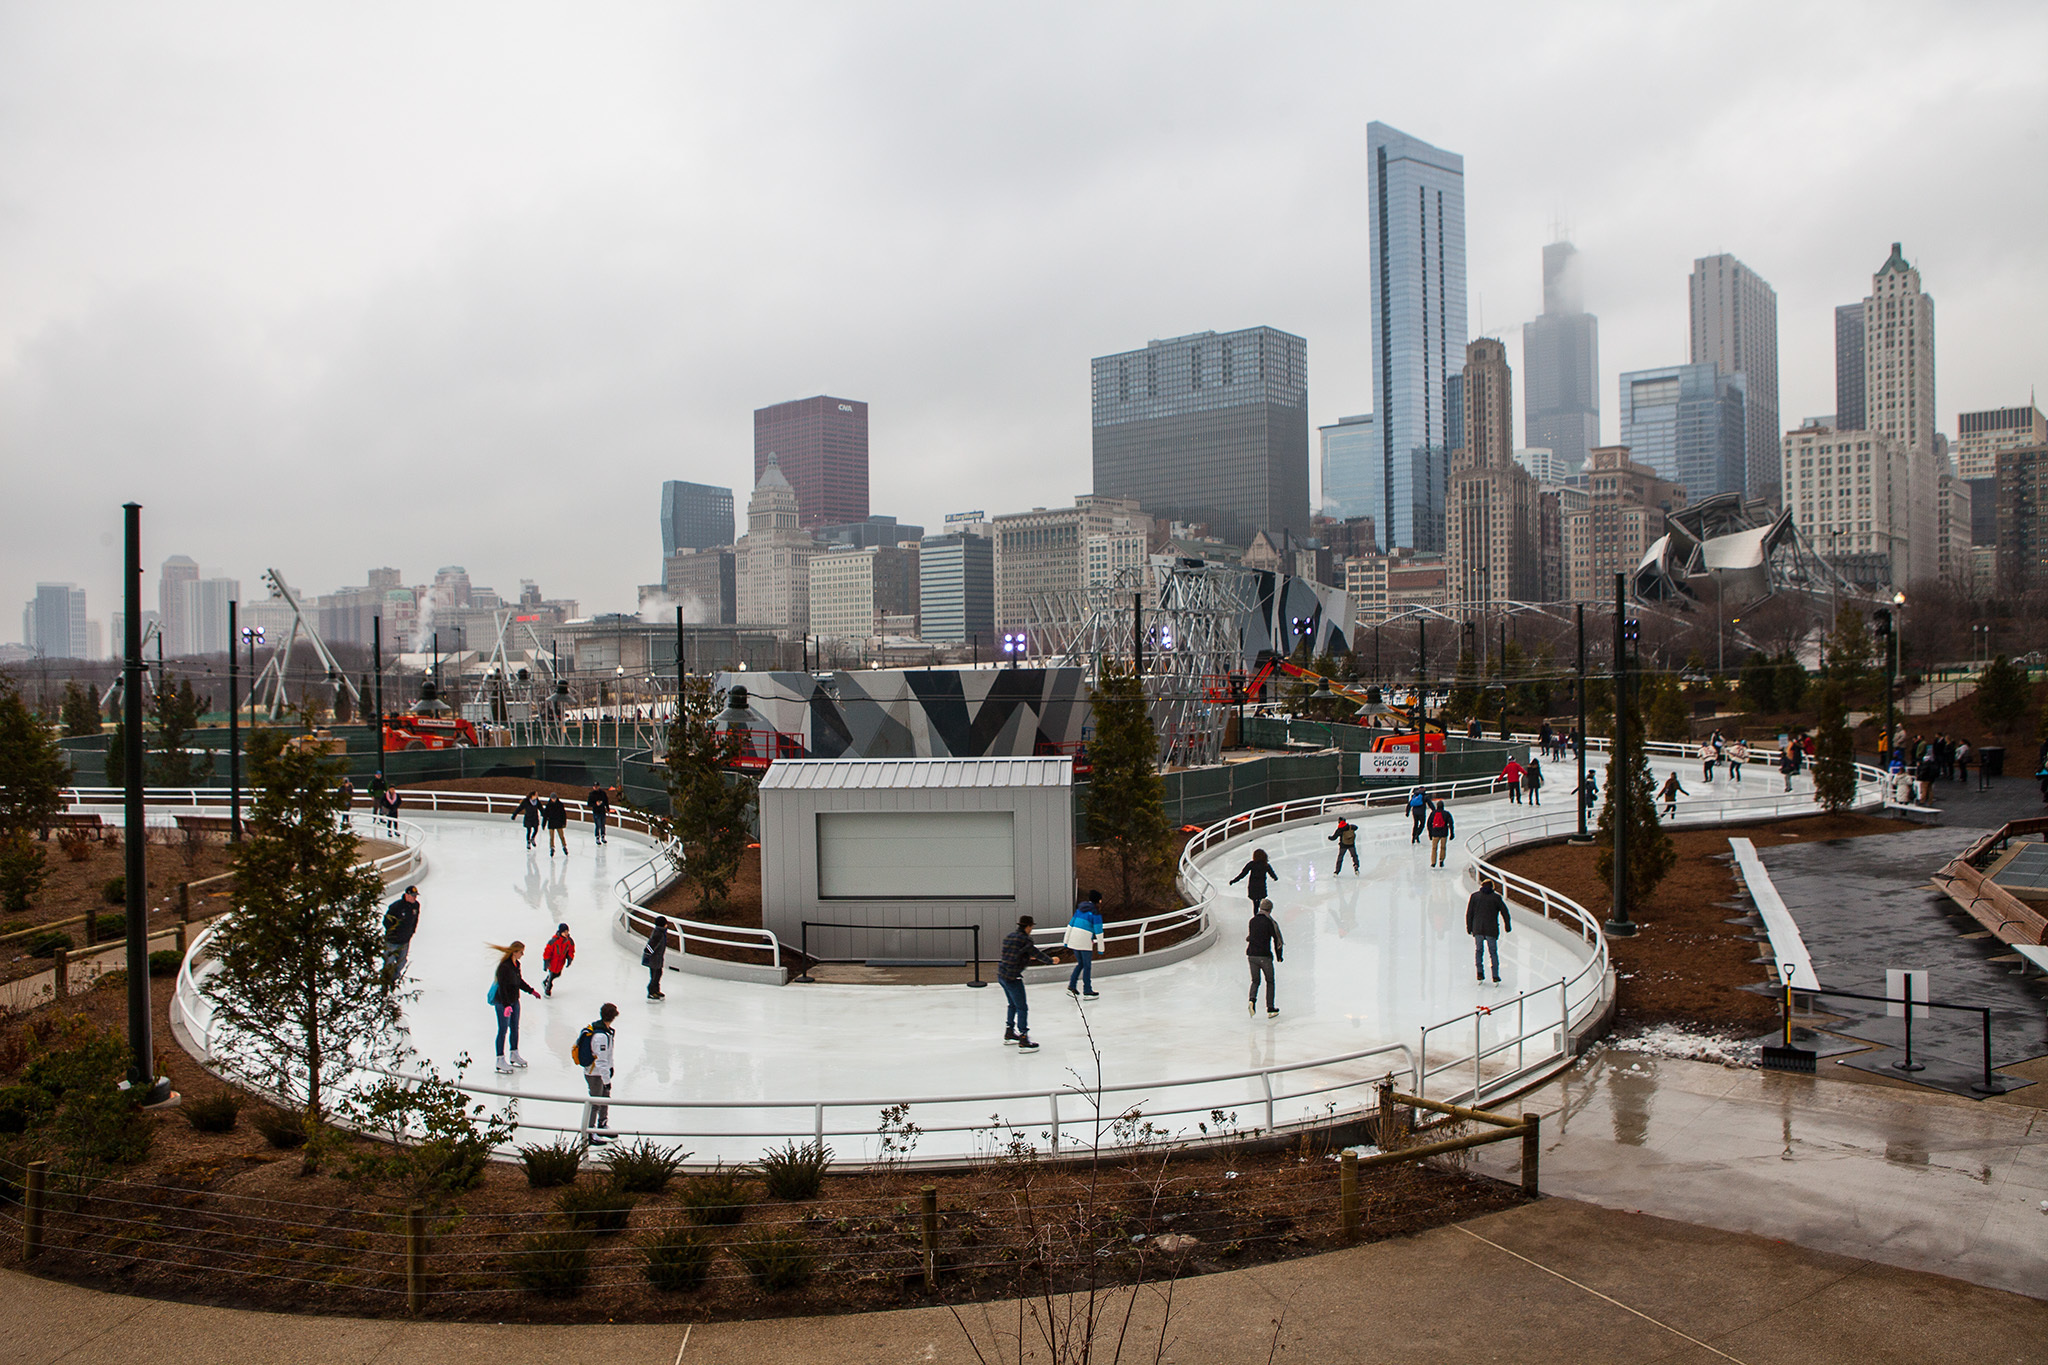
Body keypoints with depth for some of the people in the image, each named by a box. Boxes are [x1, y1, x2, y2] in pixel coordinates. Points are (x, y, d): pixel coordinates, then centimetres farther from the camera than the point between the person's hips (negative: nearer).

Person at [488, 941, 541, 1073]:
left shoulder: (516, 964, 4)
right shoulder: (504, 966, -23)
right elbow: (502, 987, -25)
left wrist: (531, 991, 27)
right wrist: (506, 1005, -29)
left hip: (514, 1001, 9)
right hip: (502, 1002, -9)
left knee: (515, 1028, 17)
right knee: (503, 1030, -2)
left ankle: (514, 1055, 31)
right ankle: (500, 1060, 6)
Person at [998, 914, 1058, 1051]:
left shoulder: (1010, 935, 10)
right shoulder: (1024, 939, -15)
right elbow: (1036, 953, -8)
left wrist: (1028, 958, 34)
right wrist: (1050, 961, 8)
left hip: (1001, 975, 9)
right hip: (1012, 977, -9)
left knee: (1013, 1005, 25)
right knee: (1022, 1008, -3)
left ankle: (1009, 1034, 37)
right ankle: (1023, 1042, -3)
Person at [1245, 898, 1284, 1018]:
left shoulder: (1252, 921, 7)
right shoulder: (1270, 922, -7)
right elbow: (1277, 940, -5)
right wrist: (1279, 956, 8)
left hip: (1251, 955, 4)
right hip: (1265, 956, -4)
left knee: (1255, 980, 16)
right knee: (1270, 982, 12)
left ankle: (1251, 1000, -12)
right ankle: (1270, 1009, 12)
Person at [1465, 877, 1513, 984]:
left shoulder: (1474, 896, 4)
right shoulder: (1496, 897, 1)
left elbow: (1469, 913, 3)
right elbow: (1504, 912, 4)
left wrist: (1469, 927, 10)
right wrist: (1507, 926, 15)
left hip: (1477, 929, 1)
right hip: (1491, 930, -1)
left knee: (1478, 950, 14)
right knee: (1493, 952, 8)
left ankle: (1479, 973, 5)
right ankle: (1495, 977, 5)